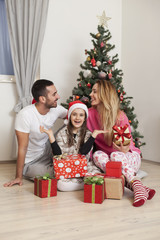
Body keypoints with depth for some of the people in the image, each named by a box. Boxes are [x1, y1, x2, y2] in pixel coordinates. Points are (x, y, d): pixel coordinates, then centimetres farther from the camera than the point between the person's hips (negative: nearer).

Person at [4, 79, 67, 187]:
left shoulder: (56, 109, -10)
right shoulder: (25, 115, -26)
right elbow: (22, 148, -23)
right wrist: (18, 177, -17)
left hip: (48, 153, 6)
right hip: (31, 163, -6)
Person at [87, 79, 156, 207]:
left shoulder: (120, 116, -14)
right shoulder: (91, 113, -3)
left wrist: (125, 149, -31)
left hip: (129, 156, -3)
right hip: (106, 155, 3)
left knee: (115, 155, -36)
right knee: (98, 154, -30)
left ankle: (138, 187, -36)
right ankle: (133, 184, -39)